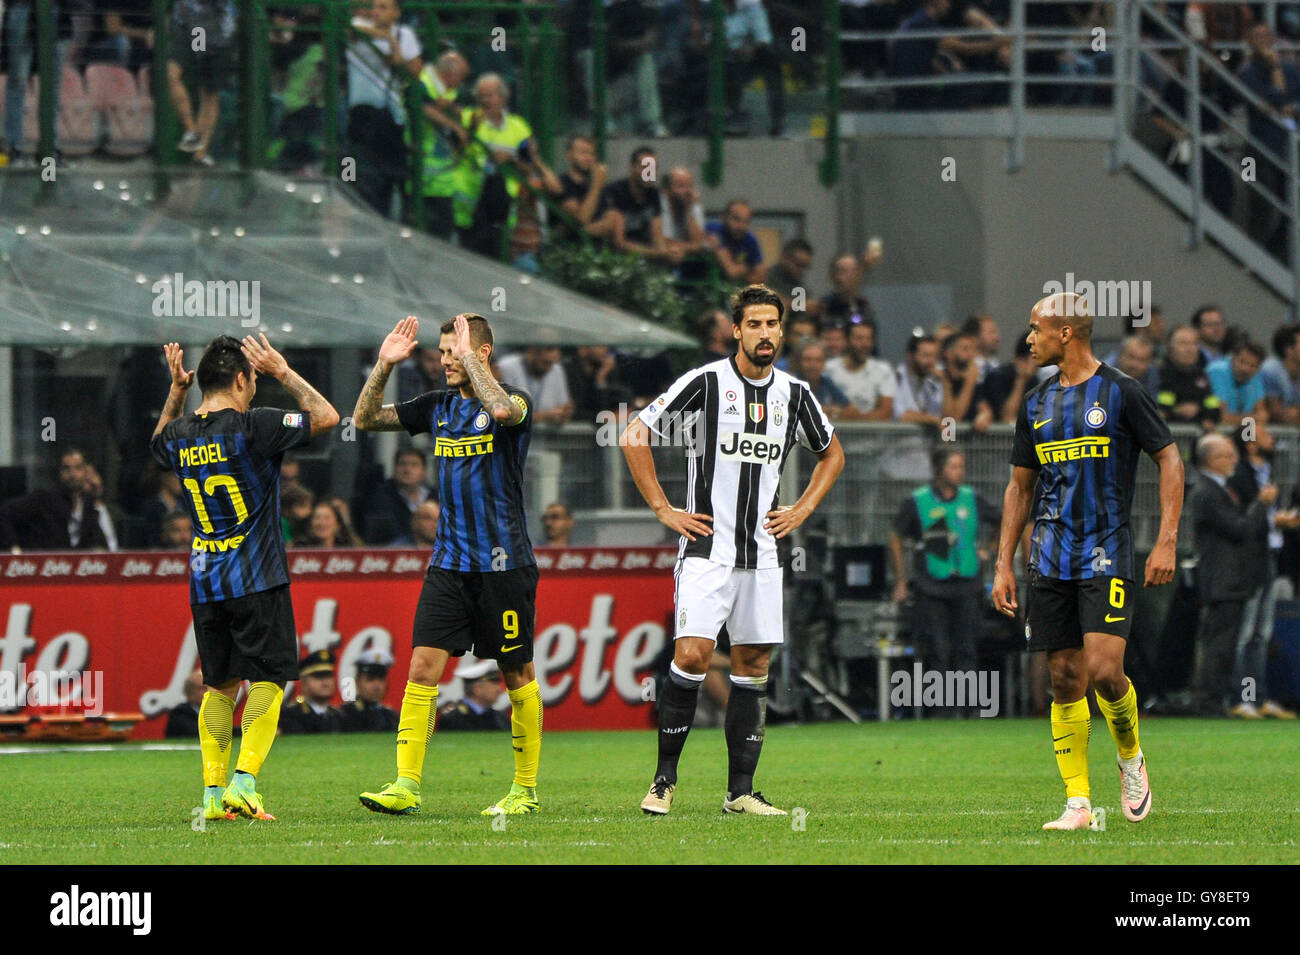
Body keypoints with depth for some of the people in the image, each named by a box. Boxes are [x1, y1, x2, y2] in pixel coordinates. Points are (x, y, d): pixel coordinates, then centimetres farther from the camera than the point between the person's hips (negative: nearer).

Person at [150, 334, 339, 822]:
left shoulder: (180, 434, 4)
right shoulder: (252, 426, -14)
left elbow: (161, 443, 31)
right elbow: (325, 416, -5)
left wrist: (176, 389, 24)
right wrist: (283, 373, 4)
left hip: (204, 583, 6)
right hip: (257, 580, -6)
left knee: (220, 685, 13)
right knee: (267, 680, -1)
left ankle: (213, 792, 8)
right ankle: (244, 783, -13)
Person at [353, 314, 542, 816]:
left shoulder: (515, 400, -7)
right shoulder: (438, 407, 11)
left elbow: (503, 409, -32)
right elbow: (365, 419, 13)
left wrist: (468, 358, -22)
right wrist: (384, 365, 0)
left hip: (504, 563, -5)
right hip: (449, 563, 5)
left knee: (517, 673, 3)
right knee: (423, 665, -6)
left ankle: (526, 788, 14)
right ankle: (406, 784, -8)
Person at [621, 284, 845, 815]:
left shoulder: (794, 394, 8)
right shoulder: (706, 382, -6)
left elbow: (831, 454, 26)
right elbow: (634, 437, -3)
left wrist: (800, 511, 13)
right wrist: (663, 510, -6)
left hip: (762, 551, 5)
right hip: (707, 547, -5)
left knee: (753, 667, 4)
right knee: (692, 654, -16)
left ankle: (740, 791, 9)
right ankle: (665, 779, -5)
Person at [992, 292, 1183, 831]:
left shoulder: (1121, 393, -4)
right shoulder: (1036, 403, 12)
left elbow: (1169, 460, -1)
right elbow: (1020, 485, 19)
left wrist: (1166, 542, -9)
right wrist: (1004, 565, 13)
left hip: (1107, 557, -5)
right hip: (1050, 560, 5)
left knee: (1104, 670, -18)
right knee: (1065, 680, 2)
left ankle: (1131, 757, 10)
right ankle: (1077, 803, 5)